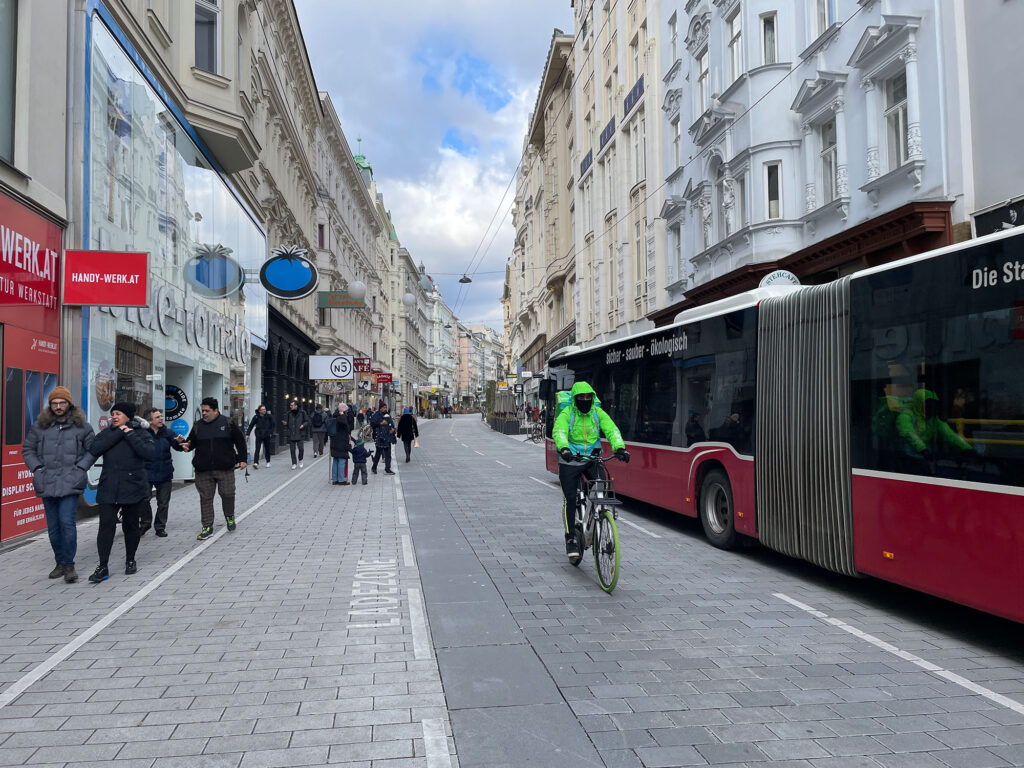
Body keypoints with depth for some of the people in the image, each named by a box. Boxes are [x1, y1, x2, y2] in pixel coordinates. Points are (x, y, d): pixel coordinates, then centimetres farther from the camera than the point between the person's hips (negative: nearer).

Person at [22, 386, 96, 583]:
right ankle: (60, 562, 24)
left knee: (67, 522, -13)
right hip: (47, 484, 3)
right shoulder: (39, 426, 7)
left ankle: (69, 564, -3)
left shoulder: (82, 426, 3)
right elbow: (28, 450, 15)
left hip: (70, 484, -3)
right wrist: (36, 467, 1)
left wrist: (81, 467, -3)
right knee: (53, 526, 10)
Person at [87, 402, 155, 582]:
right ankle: (103, 567, -1)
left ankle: (130, 561, 27)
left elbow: (150, 454, -17)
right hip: (108, 490, 2)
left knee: (131, 526, 8)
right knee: (106, 525, -6)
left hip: (133, 489, -2)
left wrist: (130, 435, -16)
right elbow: (93, 450, -10)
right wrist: (118, 433, -12)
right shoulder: (107, 433, 10)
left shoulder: (141, 433, 1)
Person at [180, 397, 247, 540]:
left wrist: (242, 459, 2)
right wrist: (187, 445, -8)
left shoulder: (228, 423, 0)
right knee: (205, 498, 4)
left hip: (225, 469, -2)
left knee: (227, 494, 3)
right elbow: (192, 442, 16)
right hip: (203, 470, 2)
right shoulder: (198, 426, 8)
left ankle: (230, 517, 30)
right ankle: (207, 527, 12)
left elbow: (240, 441, 5)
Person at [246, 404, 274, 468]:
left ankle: (268, 462, 26)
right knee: (257, 449, -11)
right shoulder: (256, 417, -3)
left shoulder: (269, 416, 0)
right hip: (259, 435, -1)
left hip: (267, 435, 1)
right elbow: (251, 426, 1)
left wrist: (271, 433, 3)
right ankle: (256, 463, -17)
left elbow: (272, 425, 10)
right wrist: (247, 434, -4)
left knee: (267, 449, 11)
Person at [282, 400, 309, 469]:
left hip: (300, 434, -2)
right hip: (291, 435, 2)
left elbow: (307, 421, 6)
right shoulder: (289, 413, 7)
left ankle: (300, 460, 19)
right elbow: (287, 422, 17)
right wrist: (285, 423, -5)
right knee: (292, 449, 2)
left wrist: (303, 425, -12)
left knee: (300, 448, -7)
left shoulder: (302, 412, -1)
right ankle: (293, 463, 12)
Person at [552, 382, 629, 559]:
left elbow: (612, 430, -12)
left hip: (591, 459, 3)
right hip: (570, 461, -3)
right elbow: (559, 432, -27)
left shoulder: (598, 413, -1)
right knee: (570, 500, -3)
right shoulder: (566, 414, -11)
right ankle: (570, 538, 9)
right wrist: (564, 449, -47)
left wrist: (619, 448, -30)